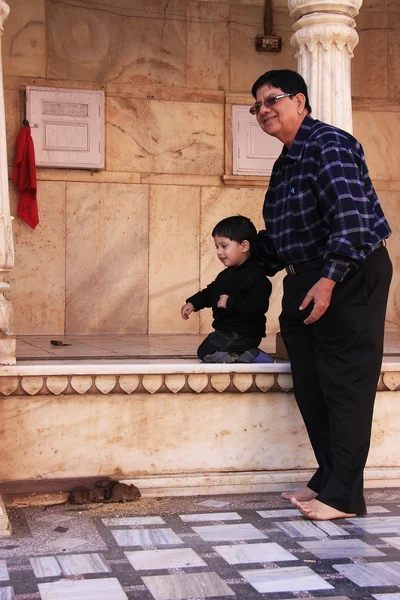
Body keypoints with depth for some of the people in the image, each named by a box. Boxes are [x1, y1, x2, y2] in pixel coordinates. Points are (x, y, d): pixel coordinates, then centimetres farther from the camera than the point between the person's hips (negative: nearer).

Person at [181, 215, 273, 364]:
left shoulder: (255, 275, -23)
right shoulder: (227, 274, 9)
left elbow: (259, 305, -35)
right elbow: (210, 291, 24)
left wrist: (230, 303, -31)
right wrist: (192, 303, 11)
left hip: (244, 333, -11)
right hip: (226, 330, 11)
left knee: (206, 352, -19)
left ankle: (252, 355, -15)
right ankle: (246, 352, 13)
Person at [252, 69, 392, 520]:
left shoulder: (328, 144, -12)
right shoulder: (287, 161, 16)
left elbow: (352, 216, -23)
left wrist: (329, 279, -27)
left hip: (348, 279, -9)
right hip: (305, 282, 10)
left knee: (345, 385, -5)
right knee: (310, 386, 11)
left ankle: (343, 495, 0)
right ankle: (327, 478, 22)